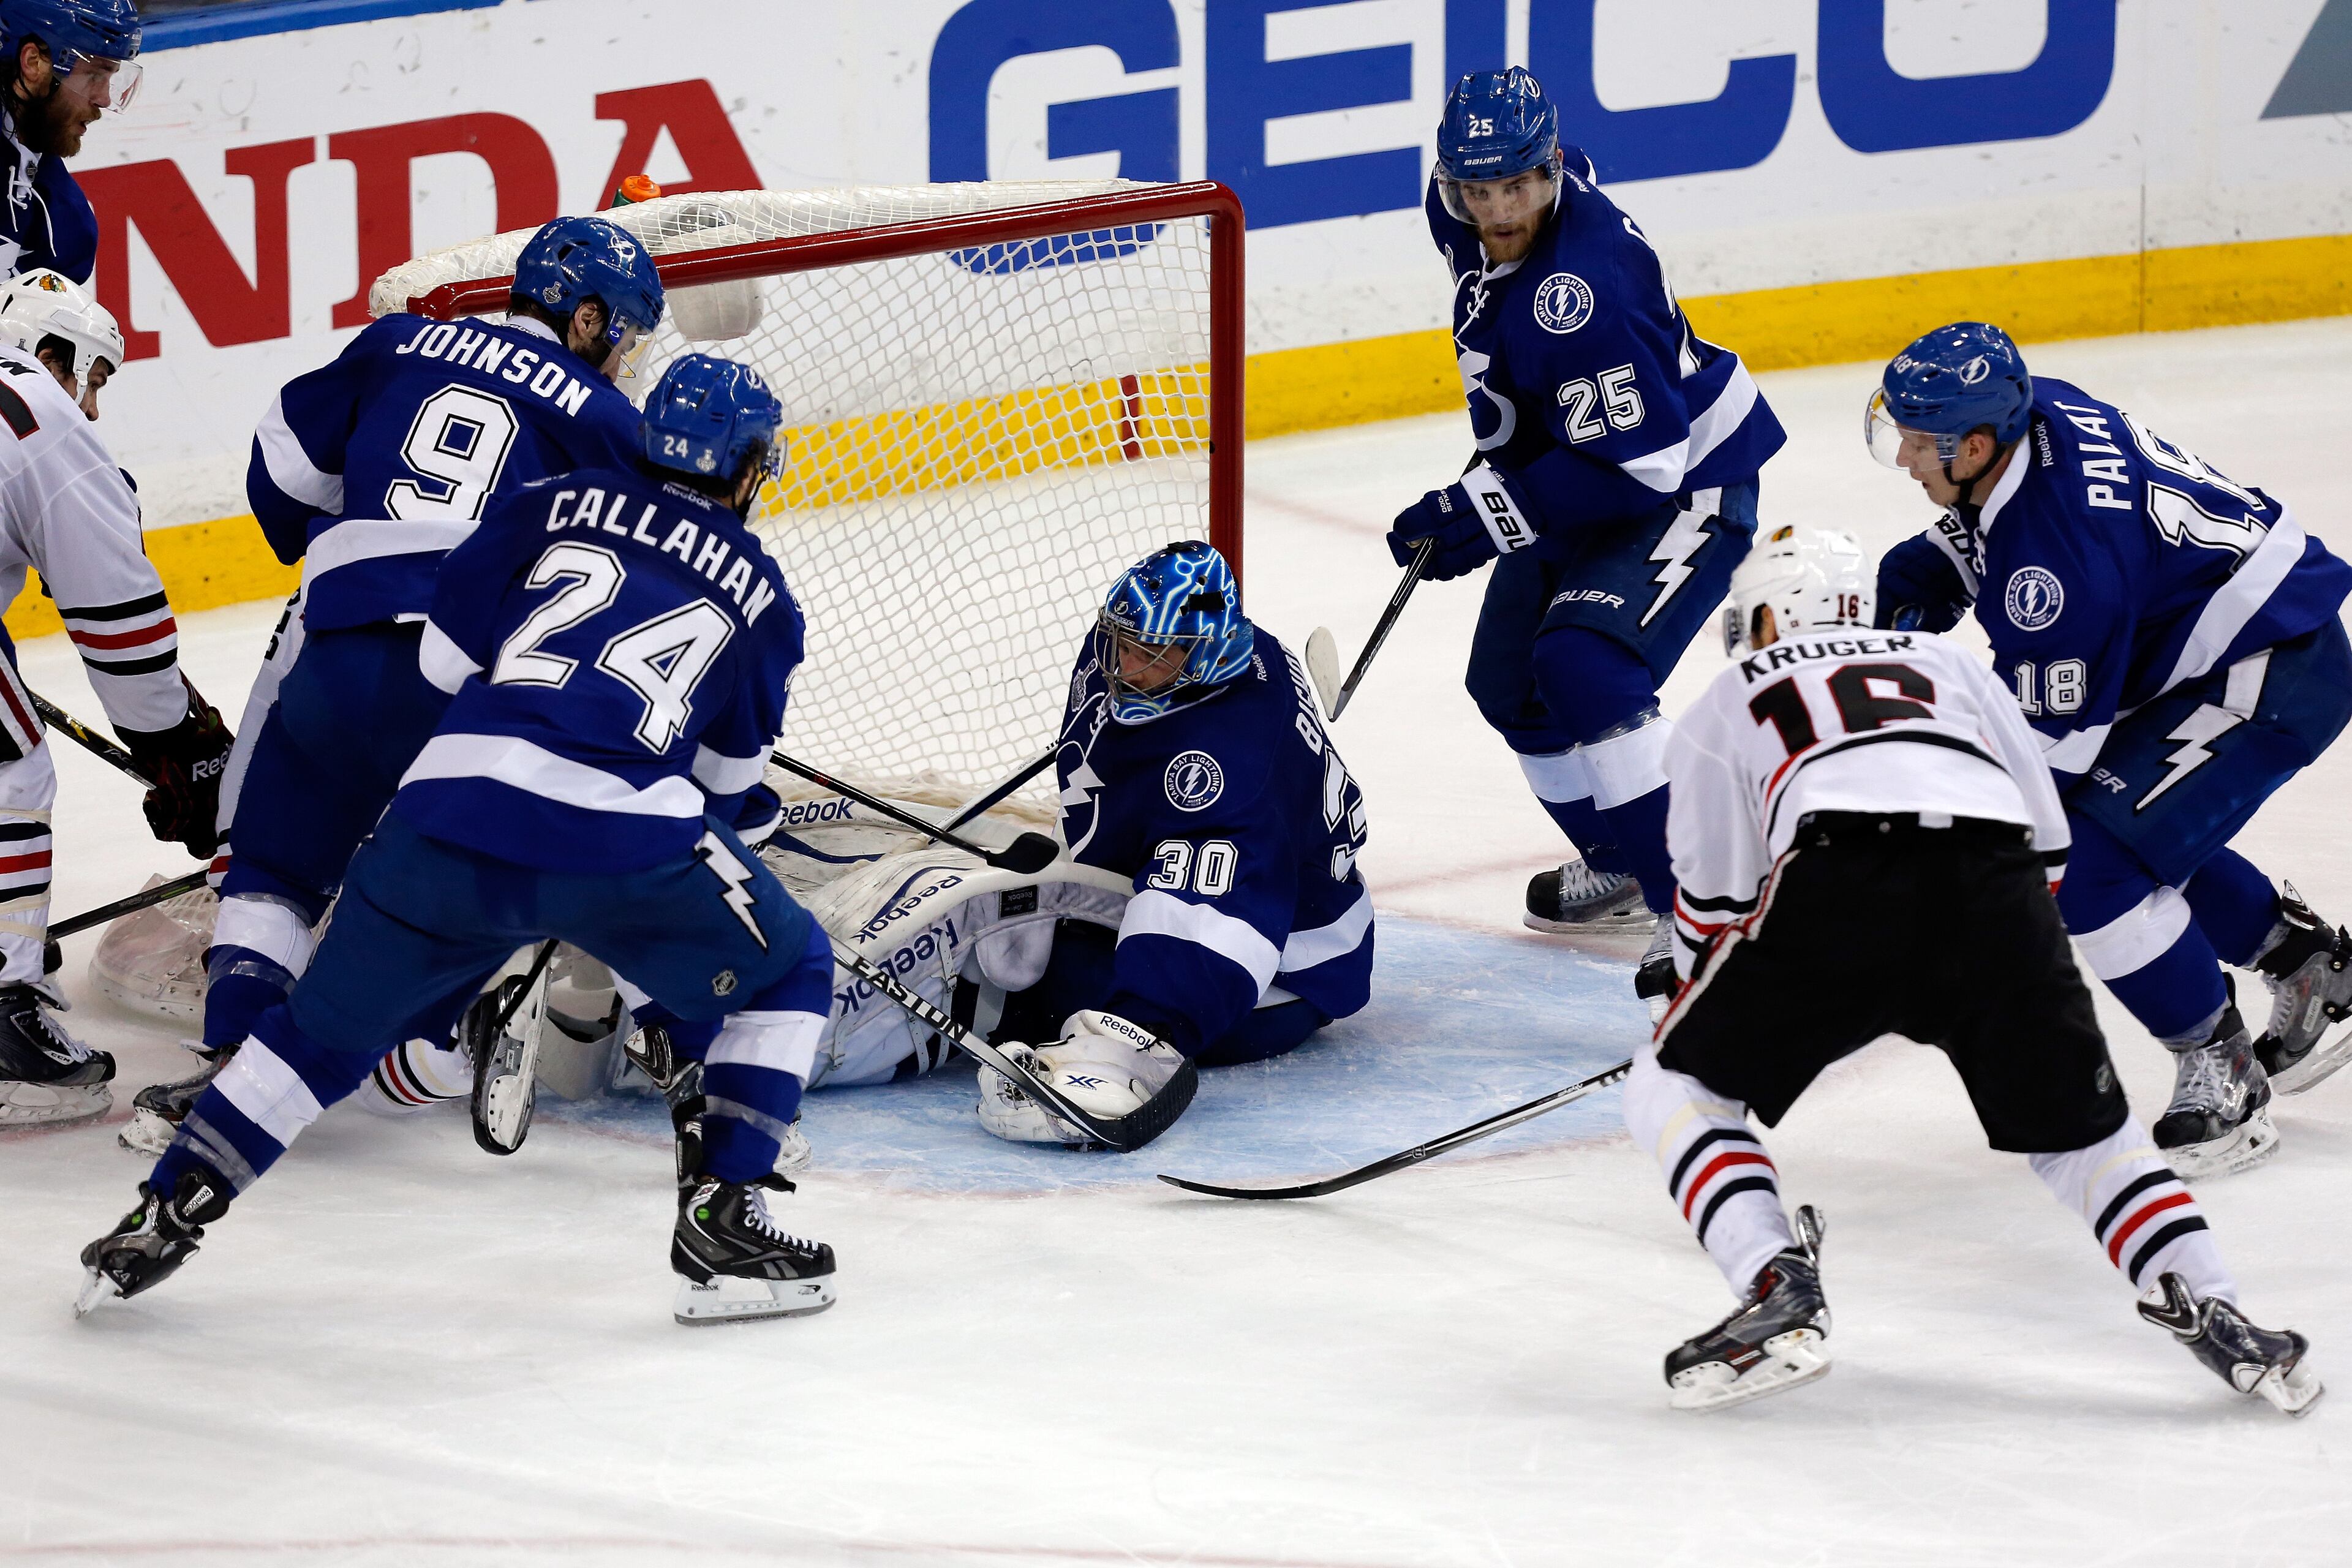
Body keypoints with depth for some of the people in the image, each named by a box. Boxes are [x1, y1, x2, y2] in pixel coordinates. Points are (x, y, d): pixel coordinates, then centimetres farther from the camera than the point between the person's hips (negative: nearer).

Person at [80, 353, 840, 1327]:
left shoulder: (554, 507, 20)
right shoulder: (761, 593, 19)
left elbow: (446, 659, 15)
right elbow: (728, 771, 26)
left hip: (456, 804, 2)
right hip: (628, 840, -2)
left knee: (332, 1022, 21)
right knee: (787, 974, 21)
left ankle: (163, 1217, 18)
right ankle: (722, 1225, 11)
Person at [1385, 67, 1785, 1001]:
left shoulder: (1578, 289, -36)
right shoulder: (1461, 215, -9)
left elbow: (1638, 463, -34)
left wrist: (1483, 511, -30)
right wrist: (1499, 460, 18)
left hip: (1687, 480, -10)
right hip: (1577, 471, 10)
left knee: (1584, 671, -27)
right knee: (1510, 679, 16)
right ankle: (1621, 865, 37)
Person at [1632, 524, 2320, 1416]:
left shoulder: (1729, 703, 29)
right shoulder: (1944, 664, 37)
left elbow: (1713, 898, 20)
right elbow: (2046, 834, 29)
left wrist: (1691, 998, 38)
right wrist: (1997, 974, 40)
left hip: (1837, 883, -3)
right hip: (1996, 890, 3)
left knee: (1680, 1090, 14)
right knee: (2079, 1125, 20)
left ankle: (1778, 1301, -6)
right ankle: (2217, 1319, 3)